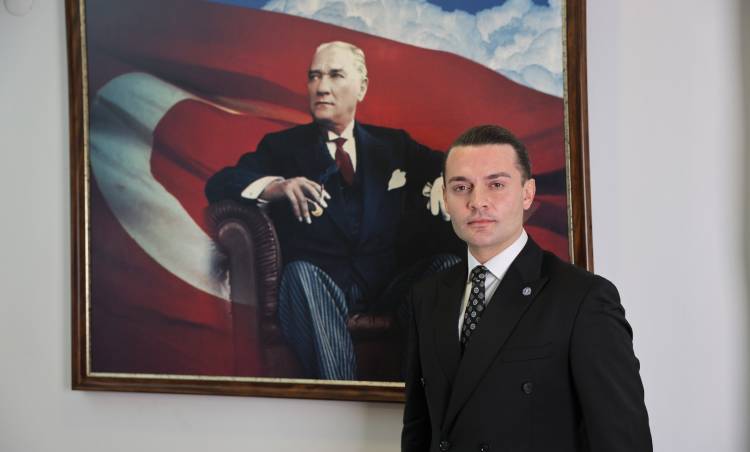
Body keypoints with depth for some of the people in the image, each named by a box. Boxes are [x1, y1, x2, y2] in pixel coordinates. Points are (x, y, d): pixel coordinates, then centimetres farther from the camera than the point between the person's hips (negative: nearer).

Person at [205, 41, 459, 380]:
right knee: (300, 272, -35)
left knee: (450, 266, -24)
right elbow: (217, 185, 2)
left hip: (389, 288, 2)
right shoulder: (283, 146, 15)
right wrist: (277, 187, -19)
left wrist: (442, 187, -9)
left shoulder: (393, 145, 22)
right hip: (319, 287, -2)